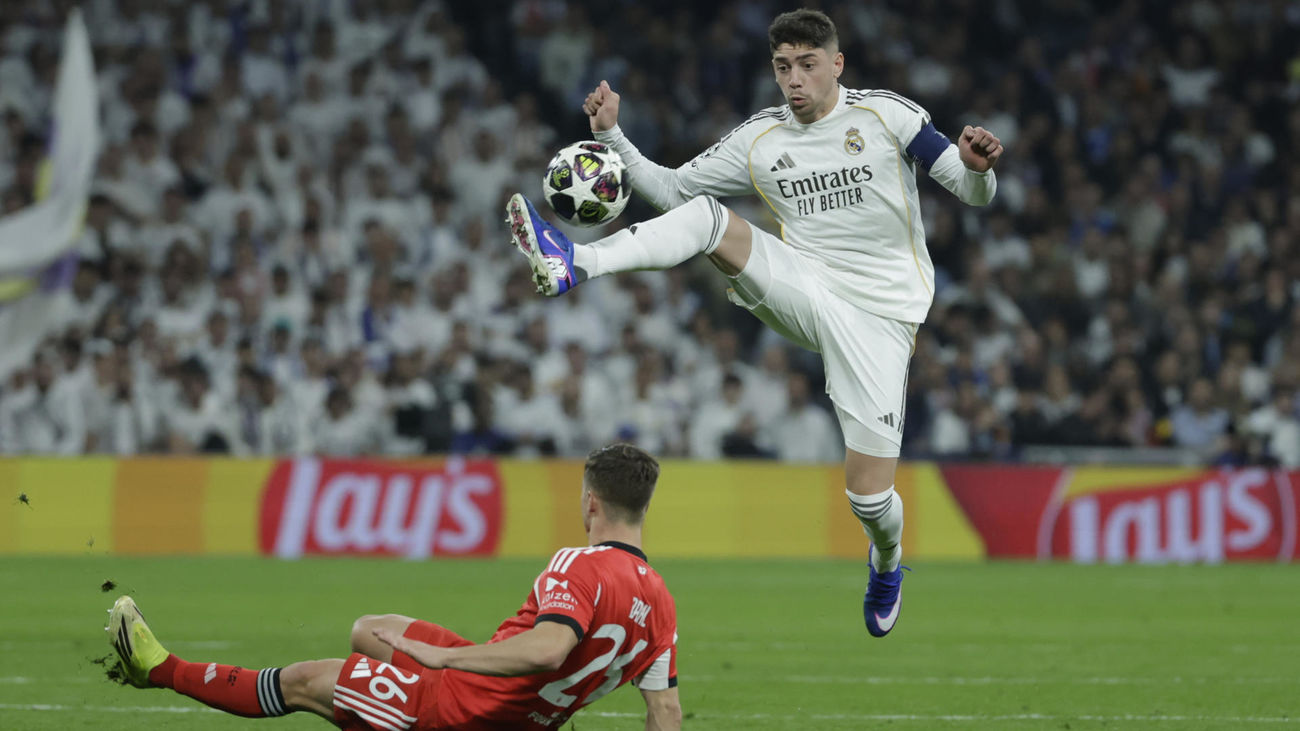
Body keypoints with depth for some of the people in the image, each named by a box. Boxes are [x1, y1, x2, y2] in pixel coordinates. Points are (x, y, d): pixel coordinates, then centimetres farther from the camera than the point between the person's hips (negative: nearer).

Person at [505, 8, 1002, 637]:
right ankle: (574, 263, -41)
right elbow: (672, 189, 12)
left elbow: (974, 193, -4)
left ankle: (886, 562, 29)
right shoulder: (758, 140, 6)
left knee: (869, 495, -9)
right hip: (803, 291, 3)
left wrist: (976, 168, -28)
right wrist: (613, 136, -1)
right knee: (706, 216, -22)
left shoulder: (887, 115, -5)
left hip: (877, 314, -3)